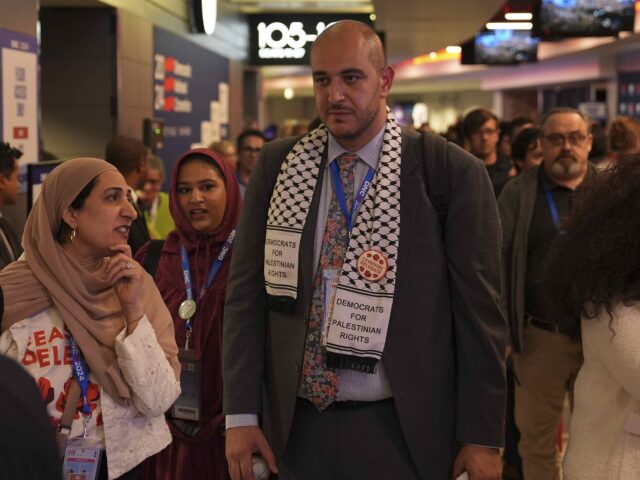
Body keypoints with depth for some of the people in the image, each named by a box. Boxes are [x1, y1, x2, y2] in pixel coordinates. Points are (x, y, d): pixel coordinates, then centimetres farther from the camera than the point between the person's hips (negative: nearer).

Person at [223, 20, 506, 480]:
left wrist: (483, 437, -4)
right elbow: (246, 292, 3)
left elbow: (478, 310, -5)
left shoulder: (453, 173, -7)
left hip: (402, 432, -2)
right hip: (296, 428, 3)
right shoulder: (277, 165, 1)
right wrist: (241, 414, -1)